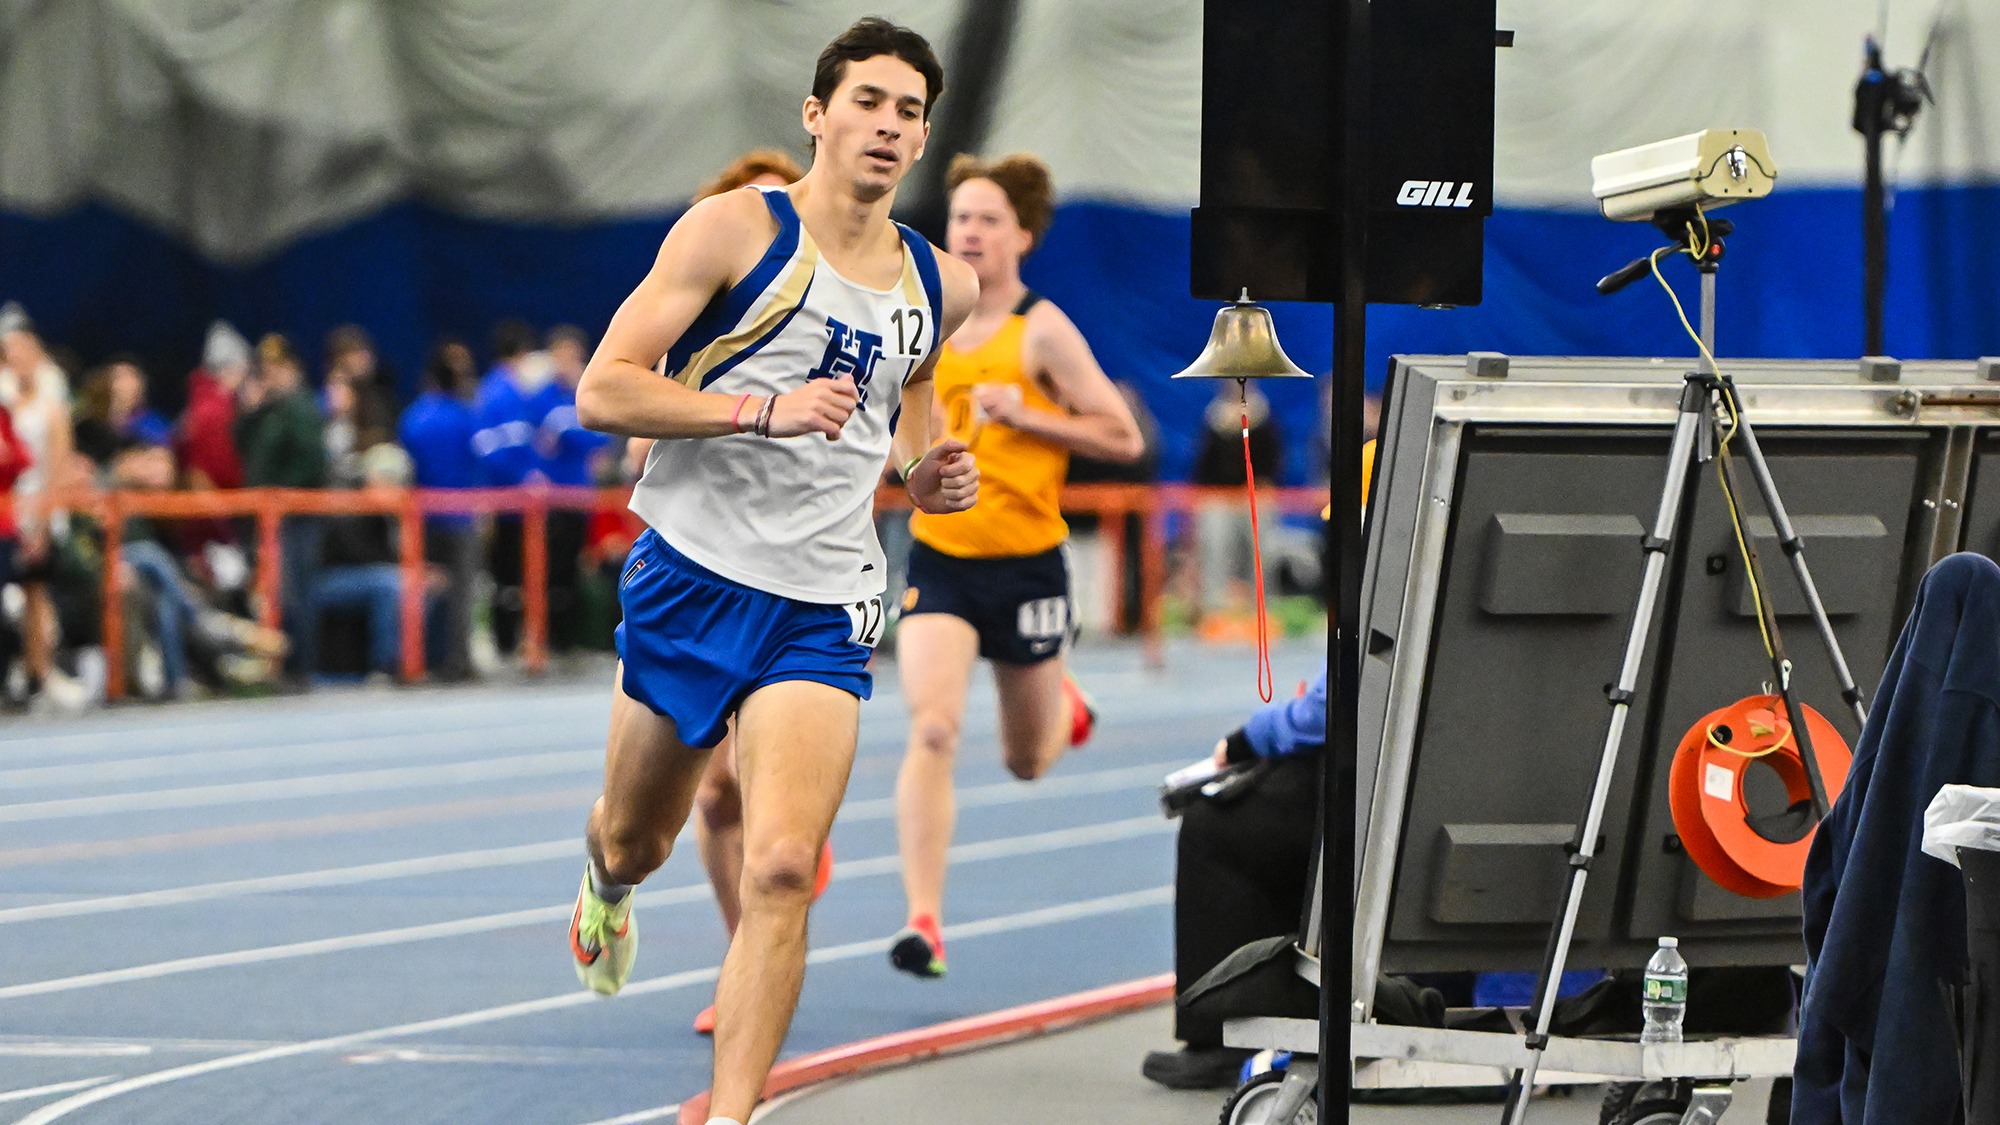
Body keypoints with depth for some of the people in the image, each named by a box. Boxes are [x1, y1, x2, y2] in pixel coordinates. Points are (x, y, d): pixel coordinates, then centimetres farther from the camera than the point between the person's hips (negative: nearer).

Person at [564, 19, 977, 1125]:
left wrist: (924, 475, 7)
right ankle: (605, 886, 55)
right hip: (690, 576, -2)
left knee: (782, 868, -17)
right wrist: (764, 411, -23)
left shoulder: (941, 285, 9)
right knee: (636, 843, 17)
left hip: (823, 608, 2)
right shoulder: (736, 228, -6)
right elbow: (602, 391, -12)